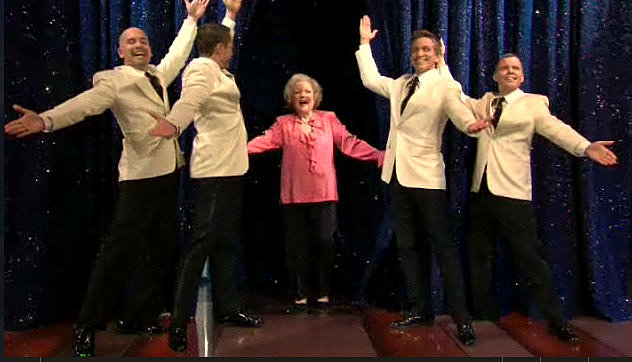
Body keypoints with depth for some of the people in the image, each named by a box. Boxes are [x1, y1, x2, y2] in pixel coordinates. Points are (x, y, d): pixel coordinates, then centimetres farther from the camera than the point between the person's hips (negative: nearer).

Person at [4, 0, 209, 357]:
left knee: (163, 247, 11)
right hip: (141, 175, -8)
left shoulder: (157, 74, 15)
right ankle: (87, 327, 2)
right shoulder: (113, 80, -5)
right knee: (122, 248, -10)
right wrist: (47, 119, -39)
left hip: (169, 172, 8)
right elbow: (85, 103, -21)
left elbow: (178, 54, 32)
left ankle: (140, 316, 23)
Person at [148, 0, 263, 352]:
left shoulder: (216, 70, 18)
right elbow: (191, 98, -33)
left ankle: (228, 307, 24)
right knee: (204, 239, -10)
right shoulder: (201, 68, -10)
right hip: (214, 169, -10)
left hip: (231, 168, 10)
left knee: (227, 239, 13)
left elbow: (222, 38, 40)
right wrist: (175, 123, -51)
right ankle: (180, 320, -4)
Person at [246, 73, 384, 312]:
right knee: (297, 246, 4)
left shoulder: (329, 120, 11)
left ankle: (322, 294, 17)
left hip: (324, 194, 0)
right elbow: (265, 141, -4)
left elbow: (350, 143, 5)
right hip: (294, 195, 0)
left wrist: (380, 156, -4)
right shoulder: (283, 124, 10)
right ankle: (300, 295, 17)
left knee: (324, 243, 1)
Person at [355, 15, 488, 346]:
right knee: (408, 246, 11)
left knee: (442, 246, -3)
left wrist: (472, 125, -39)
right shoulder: (400, 84, 16)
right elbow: (370, 79, 23)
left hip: (426, 175, -6)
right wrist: (365, 42, 26)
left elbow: (461, 115, -16)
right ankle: (419, 310, 22)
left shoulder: (444, 87, -4)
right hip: (398, 173, 7)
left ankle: (461, 317, 5)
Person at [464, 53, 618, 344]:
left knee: (529, 257, -4)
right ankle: (483, 314, 28)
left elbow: (556, 129, -10)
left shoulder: (532, 103, 3)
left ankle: (556, 321, 10)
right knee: (478, 255, 12)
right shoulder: (483, 103, 16)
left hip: (513, 193, -5)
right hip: (480, 191, 5)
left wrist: (586, 147, -27)